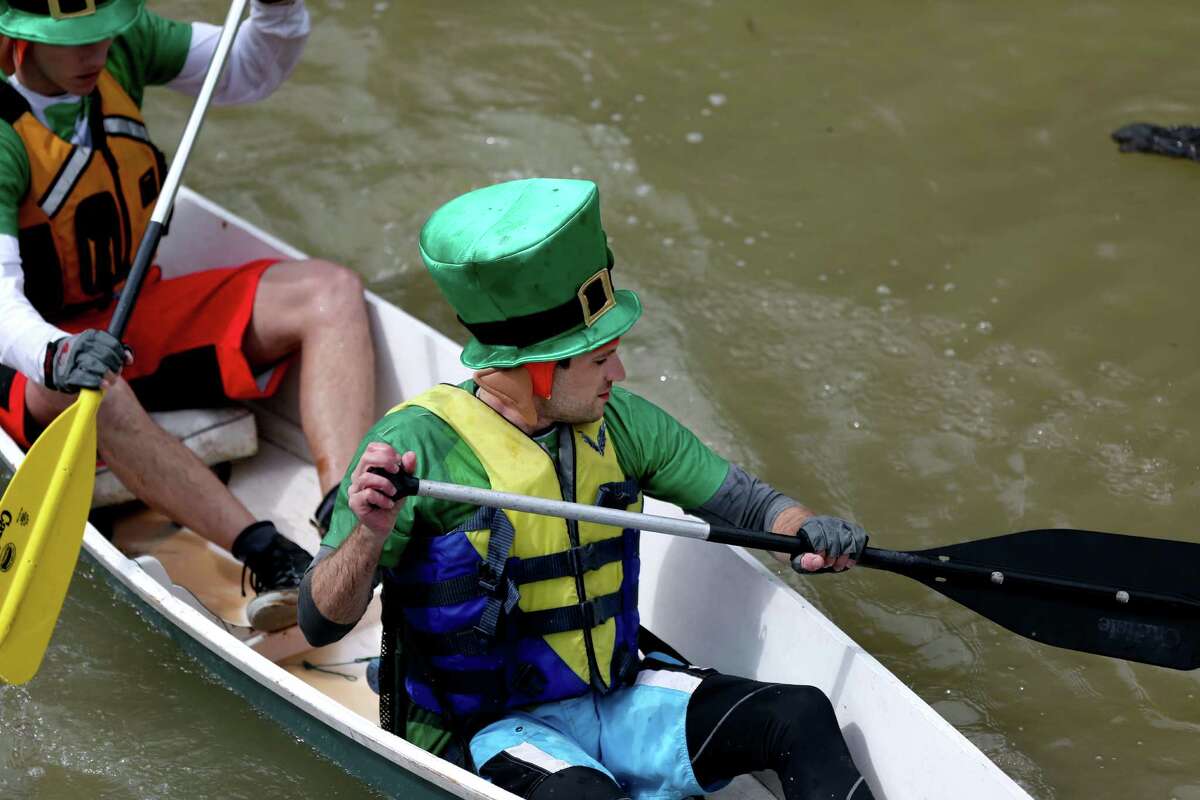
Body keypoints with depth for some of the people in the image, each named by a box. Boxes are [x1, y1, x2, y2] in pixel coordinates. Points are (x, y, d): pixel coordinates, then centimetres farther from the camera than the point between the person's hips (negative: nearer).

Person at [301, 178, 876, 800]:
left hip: (614, 701, 6)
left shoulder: (619, 423, 0)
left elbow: (743, 499, 11)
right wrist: (370, 536, -35)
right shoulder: (417, 445, -16)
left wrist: (806, 531, -11)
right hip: (480, 730, -6)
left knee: (801, 716, -12)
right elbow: (320, 625, -16)